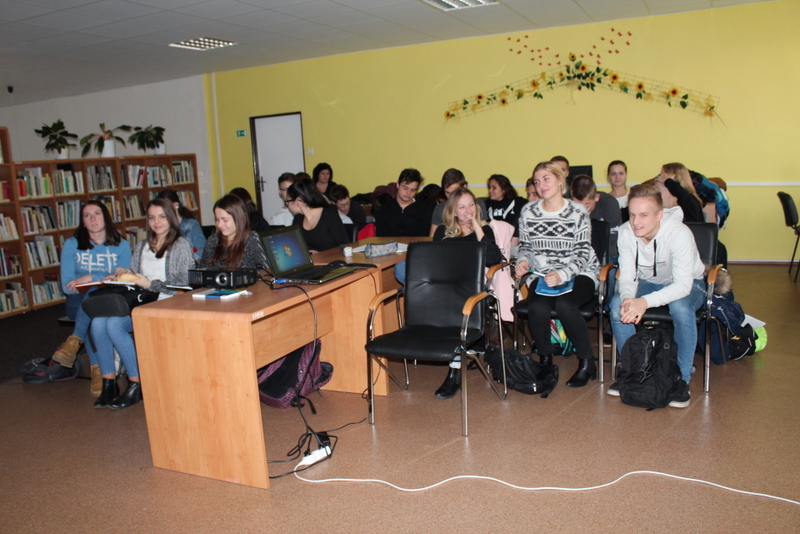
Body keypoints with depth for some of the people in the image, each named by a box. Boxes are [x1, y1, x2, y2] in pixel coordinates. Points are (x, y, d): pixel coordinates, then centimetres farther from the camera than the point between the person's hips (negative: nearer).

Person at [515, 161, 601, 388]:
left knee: (565, 304, -33)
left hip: (578, 274, -2)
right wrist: (523, 261, -10)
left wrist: (562, 275, -26)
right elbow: (525, 246, 14)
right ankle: (545, 361, -4)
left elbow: (582, 253, -9)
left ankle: (587, 363, -12)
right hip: (542, 275, 2)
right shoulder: (528, 212, 4)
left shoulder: (577, 212, -5)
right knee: (537, 307, -29)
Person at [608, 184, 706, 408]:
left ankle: (683, 378, -17)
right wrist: (628, 298, -37)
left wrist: (645, 302, -48)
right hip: (648, 282, 4)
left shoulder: (679, 234, -30)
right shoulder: (626, 233, -18)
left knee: (680, 307, -37)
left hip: (687, 285, -3)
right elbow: (627, 276, -14)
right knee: (617, 304, -25)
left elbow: (683, 285, -34)